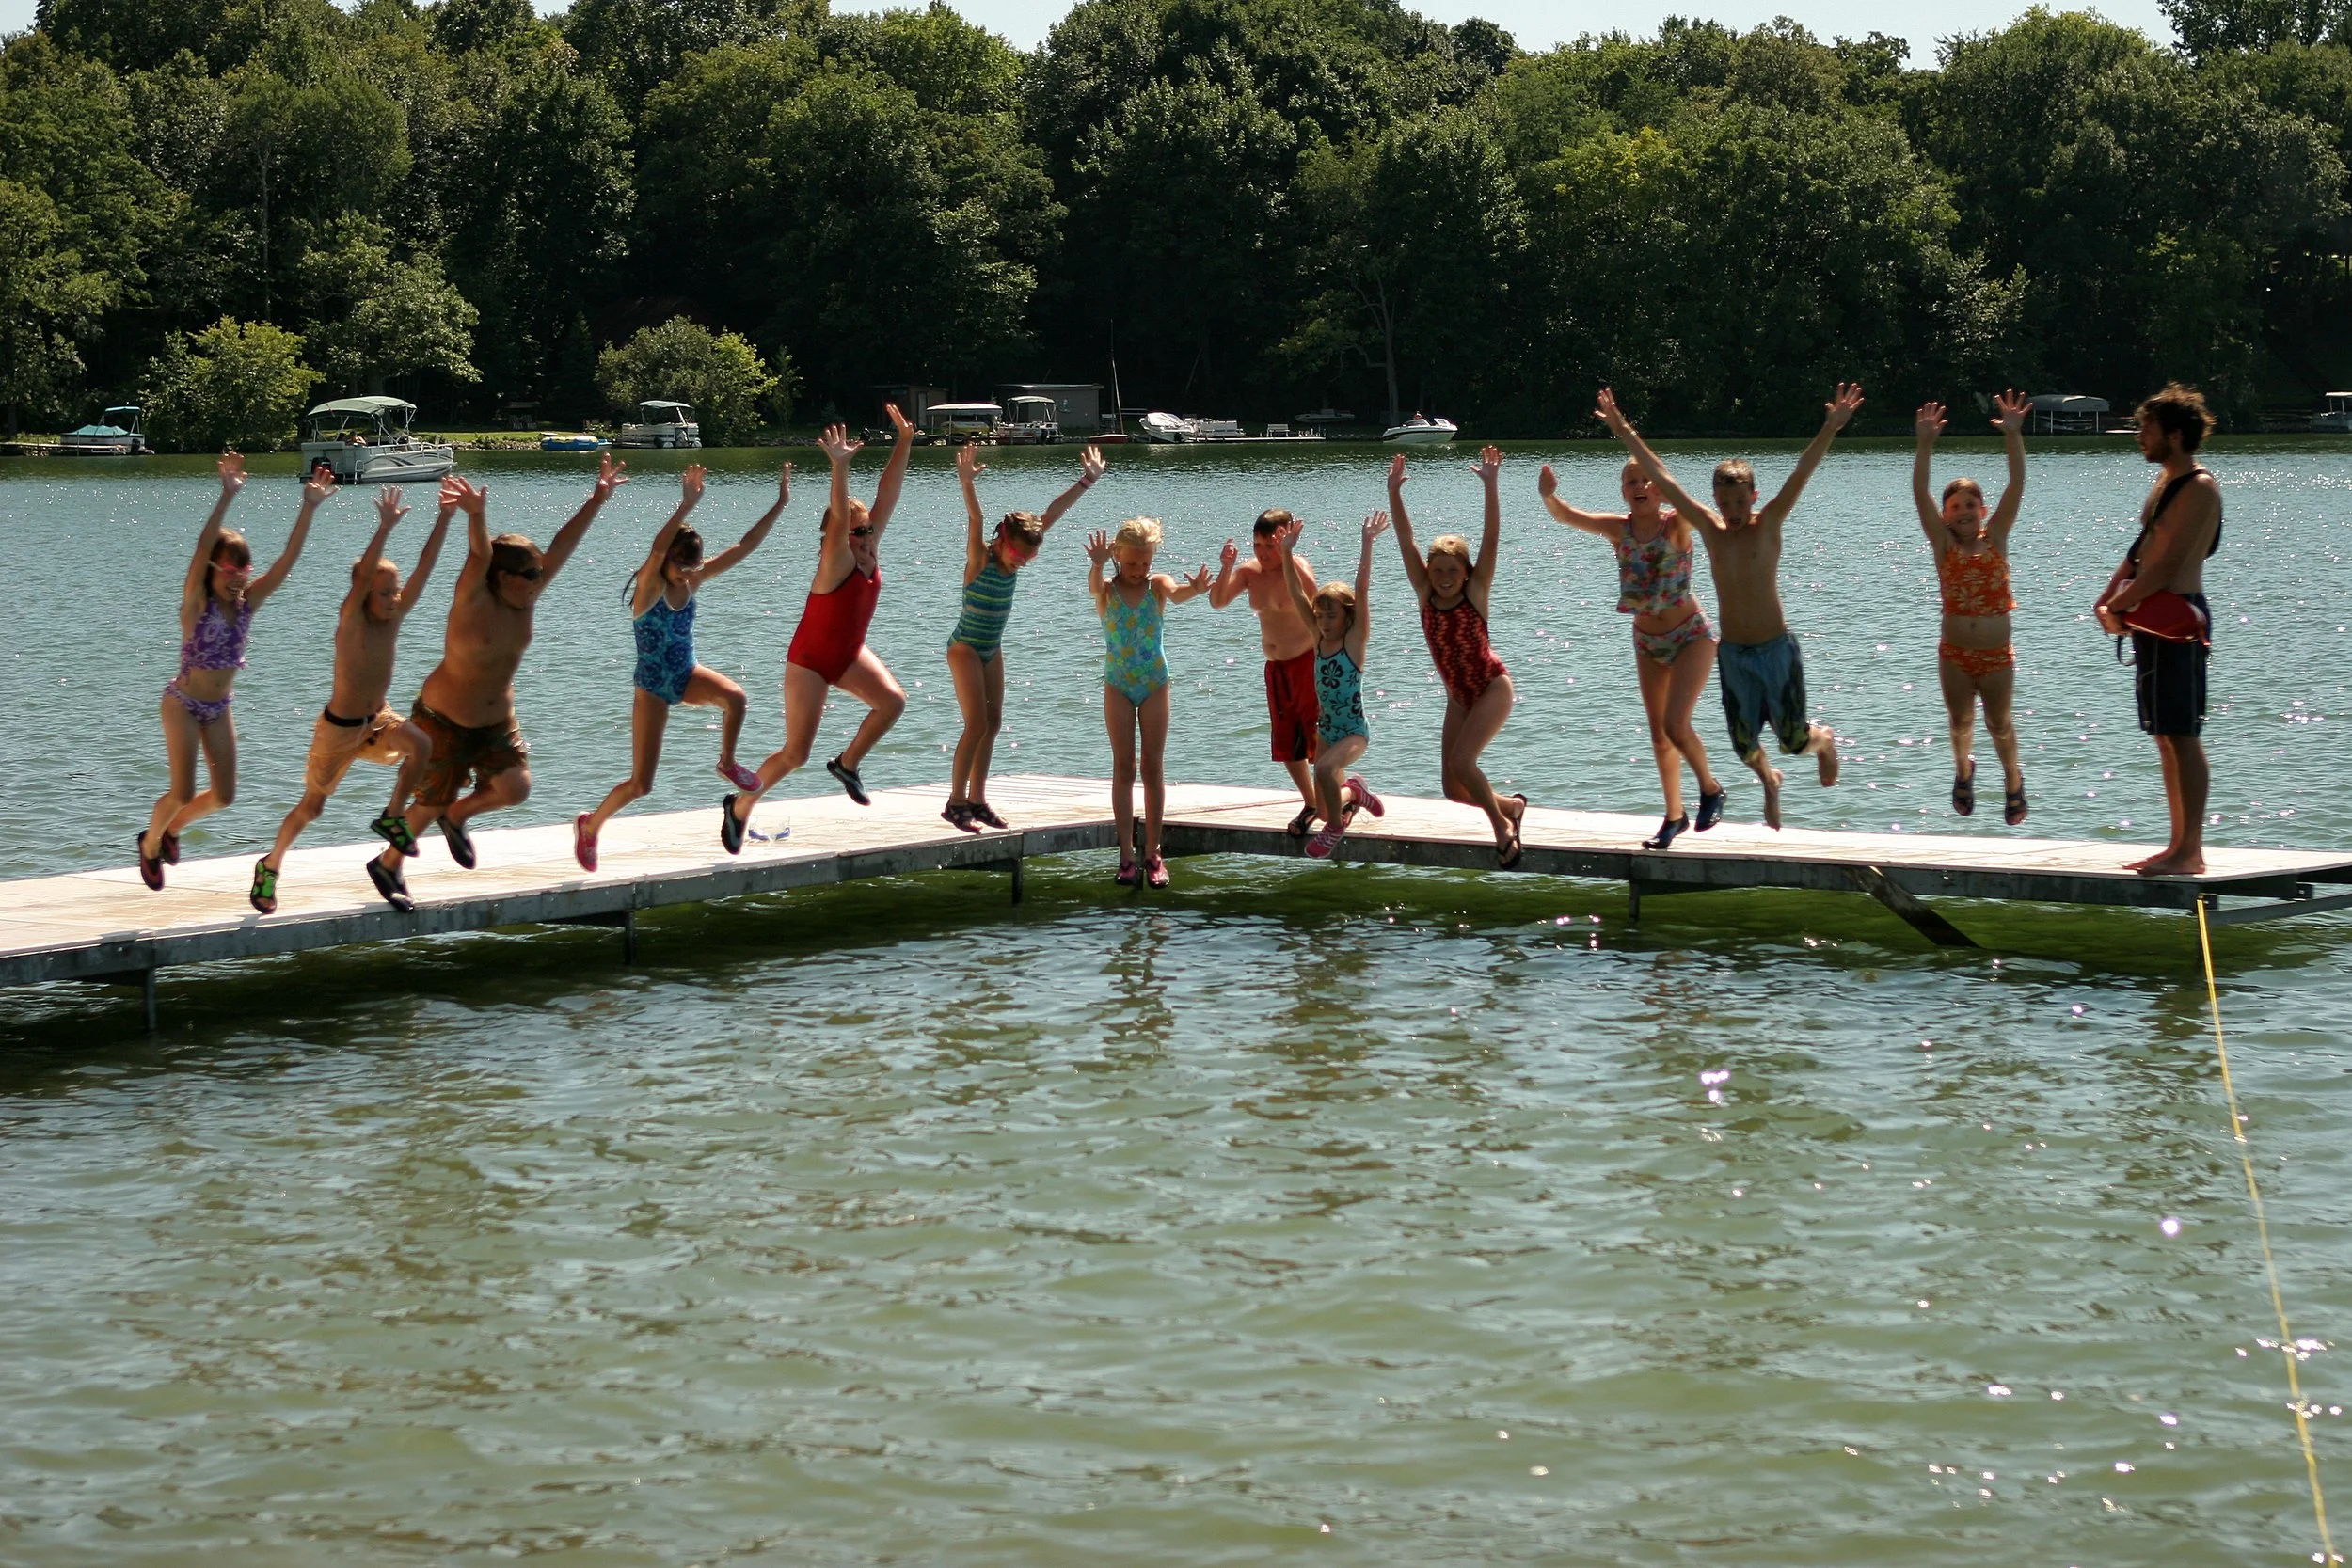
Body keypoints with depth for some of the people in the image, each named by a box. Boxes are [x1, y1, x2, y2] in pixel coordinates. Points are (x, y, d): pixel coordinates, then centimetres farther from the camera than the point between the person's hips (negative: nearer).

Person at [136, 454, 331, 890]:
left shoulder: (247, 603, -6)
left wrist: (309, 508, -24)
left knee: (224, 795, 5)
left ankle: (173, 826, 33)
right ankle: (151, 844, 21)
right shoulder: (197, 603, -18)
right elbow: (202, 550, -34)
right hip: (183, 703, -5)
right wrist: (226, 498, -45)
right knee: (183, 791, -7)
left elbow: (288, 559, -13)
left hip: (219, 707, 5)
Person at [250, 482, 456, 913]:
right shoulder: (350, 620, -19)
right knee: (311, 806, 6)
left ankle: (392, 816, -6)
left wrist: (446, 517, -19)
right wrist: (386, 527, -46)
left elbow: (424, 568, -10)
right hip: (339, 727, -5)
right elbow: (363, 576, -37)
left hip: (378, 720, 5)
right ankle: (271, 866, 29)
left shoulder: (394, 618, -5)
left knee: (420, 745, -26)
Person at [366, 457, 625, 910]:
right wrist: (476, 515, -60)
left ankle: (458, 817, 22)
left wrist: (598, 499, -13)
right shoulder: (473, 602, -22)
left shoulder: (524, 600, -7)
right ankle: (387, 865, 32)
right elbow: (480, 558, -42)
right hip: (445, 721, -6)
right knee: (431, 804, 5)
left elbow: (562, 546, -9)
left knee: (515, 789, -9)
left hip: (497, 720, 6)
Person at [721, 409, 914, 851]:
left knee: (892, 700, -20)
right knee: (795, 753, -5)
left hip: (850, 655, 7)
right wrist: (839, 467, -55)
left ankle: (848, 763, 3)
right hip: (810, 661, -7)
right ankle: (740, 806, 17)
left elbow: (887, 496, -12)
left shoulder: (869, 556, -7)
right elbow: (838, 520, -42)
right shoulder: (837, 564, -24)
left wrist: (904, 444, -18)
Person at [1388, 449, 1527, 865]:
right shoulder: (1425, 593, -4)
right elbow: (1406, 542, -9)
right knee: (1453, 788, 3)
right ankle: (1510, 806, 30)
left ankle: (1502, 827, -4)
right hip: (1458, 696, 5)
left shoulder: (1476, 591, -13)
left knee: (1461, 761, -23)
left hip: (1492, 687, -5)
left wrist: (1491, 485, -32)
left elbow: (1491, 539, -23)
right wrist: (1394, 493, -19)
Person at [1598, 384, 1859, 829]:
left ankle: (1824, 741, 38)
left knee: (1795, 740, 2)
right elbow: (1660, 477, 3)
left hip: (1776, 649, -3)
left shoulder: (1768, 525, -6)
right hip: (1732, 654, 3)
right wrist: (1624, 433, 3)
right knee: (1744, 745, 6)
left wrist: (1831, 428, -28)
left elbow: (1802, 472, -17)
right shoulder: (1709, 529, 1)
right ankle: (1768, 781, 40)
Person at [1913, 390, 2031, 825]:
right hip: (1955, 652, 0)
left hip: (1997, 653, 0)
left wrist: (2014, 436, -24)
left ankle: (2013, 779, 36)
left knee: (2000, 724, 11)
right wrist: (1926, 444, -27)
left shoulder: (1996, 538, -4)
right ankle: (1963, 767, 41)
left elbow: (2016, 487, -13)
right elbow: (1920, 493, -16)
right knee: (1960, 721, 11)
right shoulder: (1943, 543, -5)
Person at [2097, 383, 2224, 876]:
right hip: (2155, 620, 10)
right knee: (2167, 738, 12)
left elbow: (2167, 563, -19)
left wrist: (2119, 607, -14)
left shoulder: (2198, 489, -13)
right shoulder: (2167, 483, 17)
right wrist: (2108, 598, 7)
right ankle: (2180, 846, 16)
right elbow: (2142, 549, 20)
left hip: (2177, 621, -10)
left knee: (2182, 736, -9)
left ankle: (2190, 852, -9)